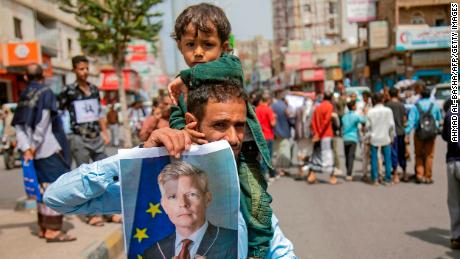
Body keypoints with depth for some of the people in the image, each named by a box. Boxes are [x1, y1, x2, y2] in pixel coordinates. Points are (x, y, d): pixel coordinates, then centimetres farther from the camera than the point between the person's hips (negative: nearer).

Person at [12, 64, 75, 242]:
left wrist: (26, 148, -2)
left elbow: (19, 126, 4)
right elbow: (42, 124, -15)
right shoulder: (46, 93, -7)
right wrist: (34, 146, -9)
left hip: (36, 152, 7)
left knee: (43, 188, 14)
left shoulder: (23, 97, 12)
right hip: (50, 149, -7)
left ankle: (43, 227, 21)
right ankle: (52, 230, -4)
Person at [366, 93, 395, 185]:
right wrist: (392, 136, 8)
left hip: (374, 138, 0)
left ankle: (375, 179, 9)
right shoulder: (388, 110, -6)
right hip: (385, 138, 0)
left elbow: (368, 126, -3)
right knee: (387, 159, 7)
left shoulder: (371, 111, -6)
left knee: (374, 159, 7)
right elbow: (391, 125, -3)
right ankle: (388, 179, 9)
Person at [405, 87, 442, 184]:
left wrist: (407, 132, -12)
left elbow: (411, 120, -11)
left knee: (419, 155, 12)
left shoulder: (415, 106, -4)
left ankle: (419, 174, 4)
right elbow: (439, 118, 14)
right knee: (429, 155, 7)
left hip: (419, 133, -1)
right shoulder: (434, 106, 1)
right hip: (432, 133, 1)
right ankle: (427, 176, 10)